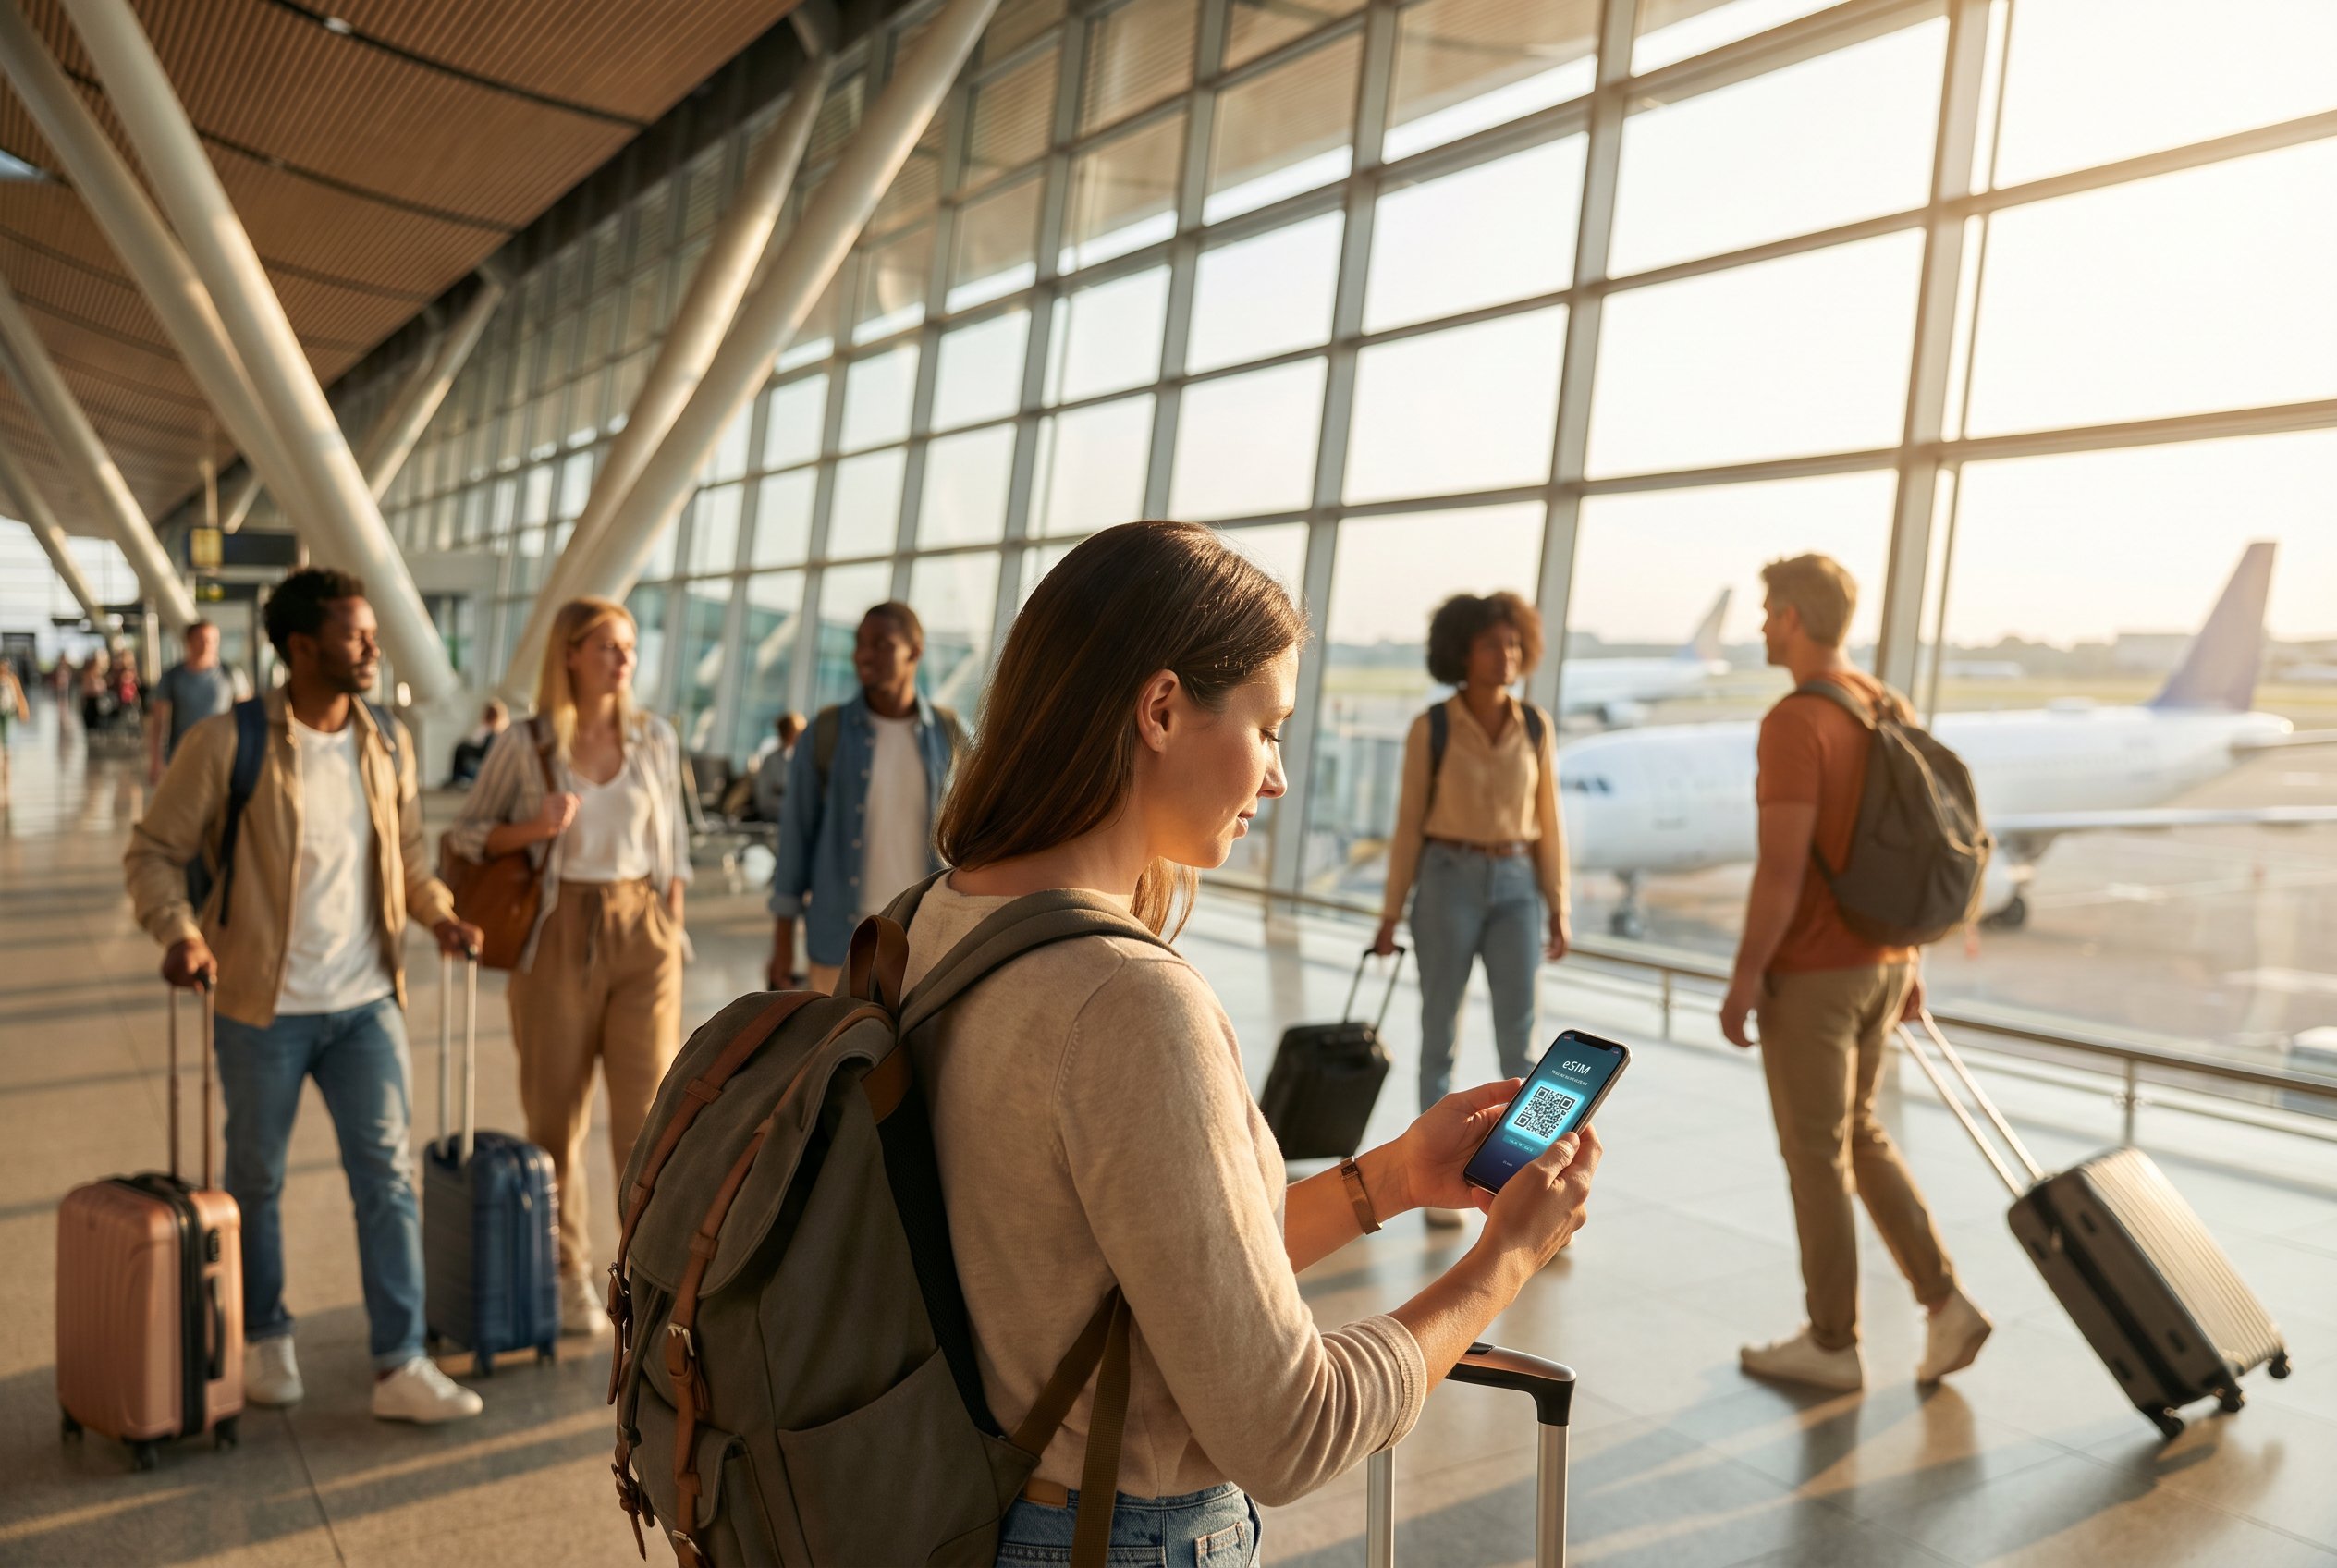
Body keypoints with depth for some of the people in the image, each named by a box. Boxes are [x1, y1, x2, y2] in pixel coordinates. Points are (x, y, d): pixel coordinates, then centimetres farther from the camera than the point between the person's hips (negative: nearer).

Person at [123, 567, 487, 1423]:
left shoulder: (389, 741, 3)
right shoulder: (226, 743, -11)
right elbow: (153, 852, -6)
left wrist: (439, 912, -4)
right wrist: (178, 931, -23)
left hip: (366, 1001, 3)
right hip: (264, 1007, -3)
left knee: (389, 1175, 1)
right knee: (256, 1180, 14)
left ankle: (400, 1366, 8)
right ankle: (263, 1338, 36)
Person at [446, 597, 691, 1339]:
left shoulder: (656, 739, 4)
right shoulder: (523, 745, -3)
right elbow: (468, 834, 5)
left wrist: (672, 931, 6)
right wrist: (533, 828, -14)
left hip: (643, 939, 1)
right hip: (558, 938, -1)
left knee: (649, 1111, -3)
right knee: (557, 1116, 8)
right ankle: (569, 1276, 24)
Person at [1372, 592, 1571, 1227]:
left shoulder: (1535, 726, 5)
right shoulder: (1430, 728, -4)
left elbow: (1547, 822, 7)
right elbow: (1410, 823, -1)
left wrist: (1558, 909, 4)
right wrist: (1391, 913, -2)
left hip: (1514, 888, 2)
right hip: (1448, 883, -2)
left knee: (1520, 1042, -2)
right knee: (1441, 1035, 4)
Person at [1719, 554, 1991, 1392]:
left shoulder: (1794, 723, -21)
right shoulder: (1886, 709, 7)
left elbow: (1782, 866, -25)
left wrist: (1744, 978, -16)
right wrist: (1907, 959, 20)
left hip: (1810, 971, -9)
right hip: (1880, 959, 9)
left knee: (1815, 1152, 5)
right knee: (1856, 1133, 23)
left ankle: (1832, 1342, 19)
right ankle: (1944, 1300, 18)